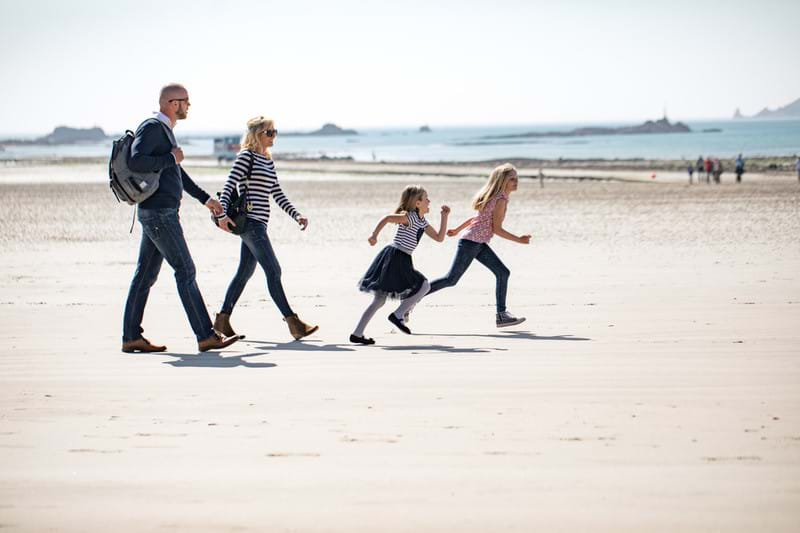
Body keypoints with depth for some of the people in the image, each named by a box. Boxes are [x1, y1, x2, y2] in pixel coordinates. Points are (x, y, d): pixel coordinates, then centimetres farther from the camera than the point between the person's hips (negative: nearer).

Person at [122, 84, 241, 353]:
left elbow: (177, 172, 30)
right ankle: (206, 336, -8)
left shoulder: (165, 130, 20)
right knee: (185, 271, -9)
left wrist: (205, 198, 30)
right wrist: (171, 158, -16)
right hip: (159, 212, -10)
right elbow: (135, 161, -26)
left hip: (159, 213, 10)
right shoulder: (152, 127, -11)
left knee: (145, 275, 8)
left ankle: (131, 337, 9)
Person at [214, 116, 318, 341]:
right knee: (273, 270, -11)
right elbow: (229, 185, -14)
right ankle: (293, 323, -13)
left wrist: (296, 215, 8)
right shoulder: (246, 156, -6)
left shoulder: (268, 161, 18)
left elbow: (278, 195, 19)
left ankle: (223, 319, 19)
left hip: (258, 223, 9)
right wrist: (222, 214, -26)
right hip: (250, 221, -9)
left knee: (245, 272, 12)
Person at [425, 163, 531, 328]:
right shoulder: (501, 199, -14)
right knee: (452, 279, -8)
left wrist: (458, 230, 30)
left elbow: (478, 217, 24)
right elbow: (497, 229, -16)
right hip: (471, 242, -10)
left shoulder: (496, 197, 15)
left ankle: (501, 314, 0)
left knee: (502, 272, 2)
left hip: (480, 245, 10)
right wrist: (519, 240, -13)